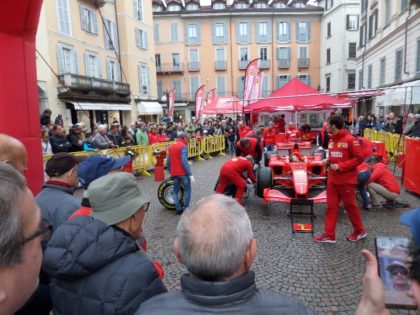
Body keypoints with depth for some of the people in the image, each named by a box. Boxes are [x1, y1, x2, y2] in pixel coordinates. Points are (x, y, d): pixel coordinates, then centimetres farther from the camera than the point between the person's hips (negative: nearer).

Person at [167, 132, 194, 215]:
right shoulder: (183, 146, -10)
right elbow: (184, 162, -20)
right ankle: (186, 208, 8)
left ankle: (178, 209, 13)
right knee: (187, 190, 8)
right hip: (183, 173, -6)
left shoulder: (171, 146, 12)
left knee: (175, 191, 15)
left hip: (174, 173, 6)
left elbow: (168, 162, 14)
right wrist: (190, 174, -19)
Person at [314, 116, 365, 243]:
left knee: (350, 205, 7)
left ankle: (359, 231, 29)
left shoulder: (350, 139, -14)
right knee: (331, 206, 7)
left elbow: (359, 158, -15)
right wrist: (328, 160, 0)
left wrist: (340, 166, -20)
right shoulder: (331, 139, 8)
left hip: (346, 179, -7)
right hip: (332, 179, 7)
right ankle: (329, 234, 14)